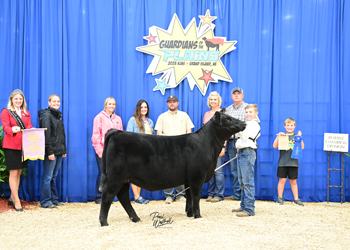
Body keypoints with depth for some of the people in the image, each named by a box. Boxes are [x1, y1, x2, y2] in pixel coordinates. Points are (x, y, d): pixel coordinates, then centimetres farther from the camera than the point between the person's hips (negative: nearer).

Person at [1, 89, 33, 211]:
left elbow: (29, 126, 8)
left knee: (19, 172, 11)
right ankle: (16, 200, 2)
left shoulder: (26, 113, 17)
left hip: (23, 145, 5)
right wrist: (12, 130, -33)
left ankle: (12, 197, 23)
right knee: (13, 173, -4)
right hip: (11, 146, -5)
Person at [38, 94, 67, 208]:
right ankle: (45, 201, 5)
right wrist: (49, 152, -19)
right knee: (48, 177, -2)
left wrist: (64, 150, 16)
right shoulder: (47, 115, -9)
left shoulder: (58, 116, 18)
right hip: (51, 151, -8)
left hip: (59, 151, 8)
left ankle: (54, 199, 19)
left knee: (54, 177, 13)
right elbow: (46, 135, -15)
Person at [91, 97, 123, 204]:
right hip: (102, 150, -4)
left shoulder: (118, 119, 14)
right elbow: (95, 135, -3)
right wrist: (99, 151, -9)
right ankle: (98, 197, 7)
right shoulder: (99, 117, 1)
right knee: (102, 173, -4)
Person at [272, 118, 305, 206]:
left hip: (293, 162, 1)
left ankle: (296, 199, 14)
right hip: (283, 162, -1)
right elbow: (275, 146, -4)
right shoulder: (282, 136, 6)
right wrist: (278, 136, -13)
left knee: (293, 181, 7)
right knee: (282, 180, 1)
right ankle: (280, 198, 12)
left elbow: (302, 147, -2)